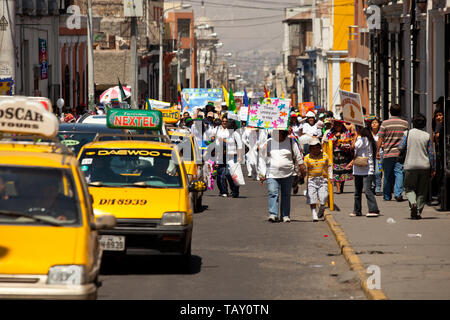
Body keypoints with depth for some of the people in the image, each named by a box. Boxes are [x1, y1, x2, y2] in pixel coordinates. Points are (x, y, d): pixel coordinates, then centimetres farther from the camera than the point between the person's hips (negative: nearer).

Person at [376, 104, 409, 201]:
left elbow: (380, 139, -2)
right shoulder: (405, 123, 2)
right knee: (399, 173, -1)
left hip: (387, 153, 0)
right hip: (400, 153, 0)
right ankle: (398, 193, -15)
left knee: (388, 175, 9)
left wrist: (377, 151, 7)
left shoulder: (385, 123, -2)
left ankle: (387, 196, 15)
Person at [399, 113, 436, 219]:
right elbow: (431, 154, 1)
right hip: (424, 166, 1)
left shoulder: (408, 134, -3)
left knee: (409, 188, 11)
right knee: (422, 190, 10)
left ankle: (413, 203, -17)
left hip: (410, 166, -1)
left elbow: (400, 147, -3)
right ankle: (418, 212, 5)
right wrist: (433, 169, 6)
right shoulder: (427, 136, 0)